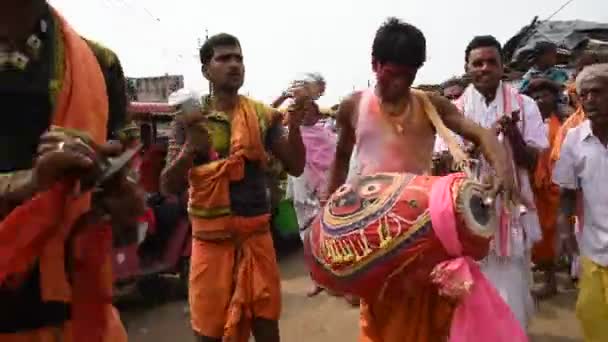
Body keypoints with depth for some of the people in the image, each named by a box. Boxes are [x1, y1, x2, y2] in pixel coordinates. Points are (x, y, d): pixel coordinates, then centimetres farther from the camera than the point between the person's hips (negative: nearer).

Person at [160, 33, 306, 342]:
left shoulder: (263, 115, 3)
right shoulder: (192, 120, -1)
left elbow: (295, 167, 0)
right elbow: (168, 187, -6)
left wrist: (294, 124, -16)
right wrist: (191, 148, -25)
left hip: (256, 235, 1)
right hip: (211, 238, -1)